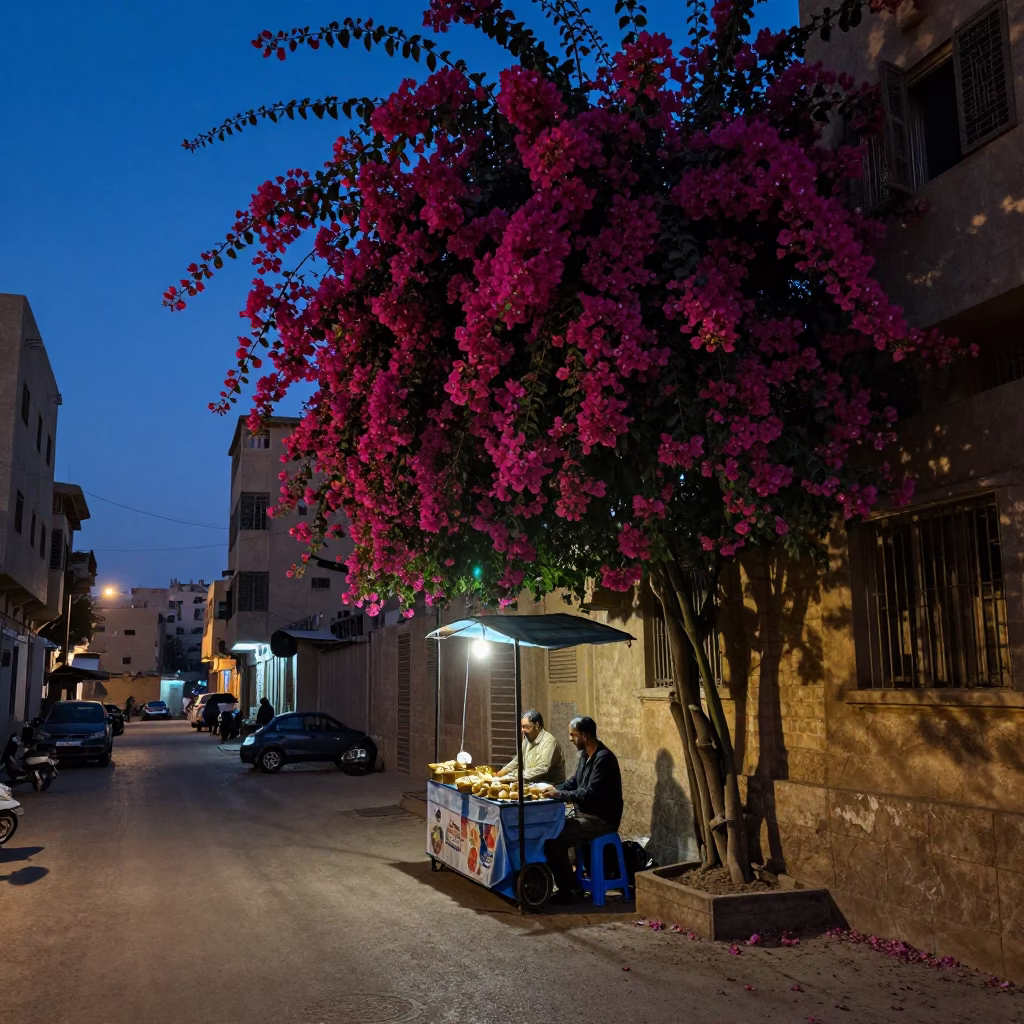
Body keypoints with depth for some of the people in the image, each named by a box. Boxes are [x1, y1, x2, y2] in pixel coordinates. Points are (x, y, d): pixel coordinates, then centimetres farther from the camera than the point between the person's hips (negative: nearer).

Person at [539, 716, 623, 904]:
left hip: (600, 819, -9)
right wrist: (555, 789, 1)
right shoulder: (586, 755, 9)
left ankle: (571, 889, -5)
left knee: (554, 839, -18)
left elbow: (590, 794, -27)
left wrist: (559, 795, -20)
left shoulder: (603, 758, -21)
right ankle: (564, 884, 6)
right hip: (585, 814, 10)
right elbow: (574, 782, 18)